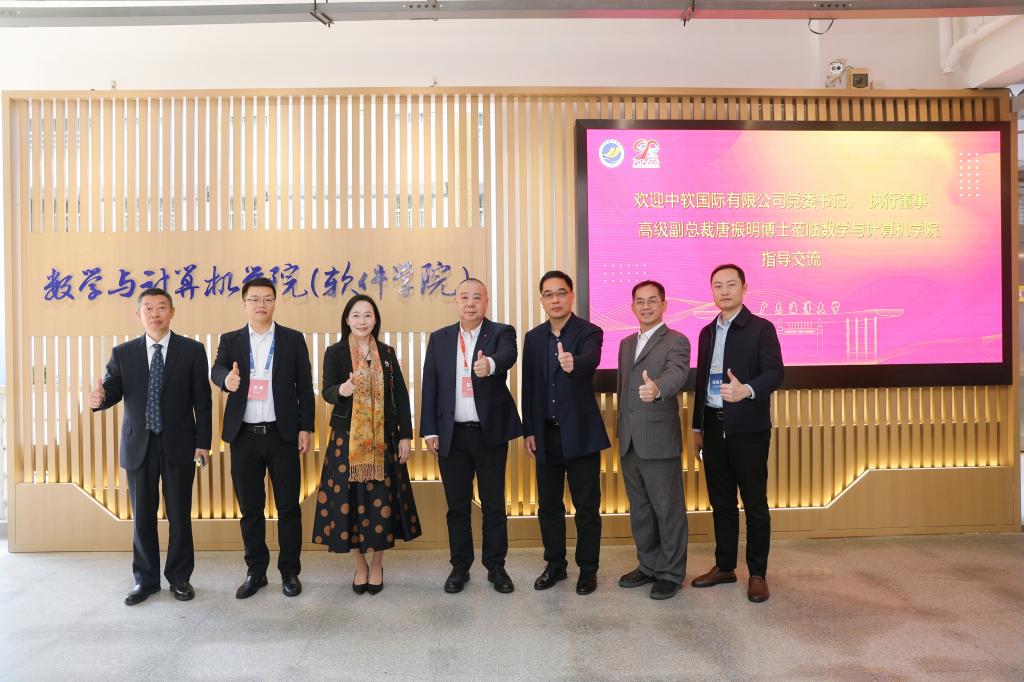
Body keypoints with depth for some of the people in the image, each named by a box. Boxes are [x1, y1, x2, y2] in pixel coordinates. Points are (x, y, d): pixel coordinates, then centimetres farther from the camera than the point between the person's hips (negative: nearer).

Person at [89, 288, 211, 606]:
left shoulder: (192, 350, -1)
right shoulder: (122, 353, 6)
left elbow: (202, 400, -2)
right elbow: (112, 390, 2)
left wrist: (203, 443, -7)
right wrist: (99, 398, -23)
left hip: (179, 445, -2)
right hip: (138, 446, 2)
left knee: (179, 515, 7)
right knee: (142, 516, 10)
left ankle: (179, 576, 22)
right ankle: (146, 579, 25)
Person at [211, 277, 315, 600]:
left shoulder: (293, 340, 4)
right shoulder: (230, 340, 8)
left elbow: (304, 387, 3)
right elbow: (217, 370, -8)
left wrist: (306, 428, -3)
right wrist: (227, 378, -32)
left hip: (282, 434, -1)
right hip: (244, 436, 2)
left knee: (288, 506, 4)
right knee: (250, 507, 10)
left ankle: (290, 570, 17)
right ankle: (256, 571, 24)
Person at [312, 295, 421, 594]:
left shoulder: (387, 353, 7)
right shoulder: (334, 352, 2)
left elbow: (401, 396, 5)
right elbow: (327, 391, -10)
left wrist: (405, 436, -1)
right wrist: (341, 390, -34)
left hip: (383, 439, 1)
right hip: (347, 439, -1)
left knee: (381, 499, 3)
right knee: (351, 499, 4)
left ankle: (377, 564, 20)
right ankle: (360, 565, 22)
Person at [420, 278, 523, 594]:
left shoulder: (501, 332, -2)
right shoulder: (439, 338, 7)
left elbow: (508, 355, -26)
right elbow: (429, 386, 6)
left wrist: (490, 364, -48)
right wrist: (429, 430, 0)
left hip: (491, 432, -2)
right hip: (452, 435, 2)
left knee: (494, 505, 7)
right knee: (457, 505, 11)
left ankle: (496, 567, 22)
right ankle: (460, 567, 25)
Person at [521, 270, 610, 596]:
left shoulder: (589, 332, -7)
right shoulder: (534, 337, 8)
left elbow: (590, 360, -30)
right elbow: (528, 386, 9)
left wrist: (573, 363, -53)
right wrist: (529, 430, 5)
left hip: (580, 433, -4)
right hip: (545, 434, 4)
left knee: (587, 507, 5)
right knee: (548, 505, 13)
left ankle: (588, 569, 21)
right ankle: (555, 565, 29)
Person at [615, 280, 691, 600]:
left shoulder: (676, 342, -6)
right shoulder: (626, 343, 15)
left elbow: (676, 373, -27)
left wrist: (657, 389, -49)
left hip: (660, 442, -6)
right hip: (629, 443, 7)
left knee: (669, 510, 4)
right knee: (639, 509, 16)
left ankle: (671, 573, 18)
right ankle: (648, 566, 31)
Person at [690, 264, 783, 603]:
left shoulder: (761, 328, -4)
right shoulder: (707, 331, 13)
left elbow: (775, 372, -15)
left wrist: (747, 390, -35)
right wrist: (698, 426, 15)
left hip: (748, 429, -5)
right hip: (714, 427, 5)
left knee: (754, 503, 3)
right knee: (721, 502, 13)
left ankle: (757, 573, 16)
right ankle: (724, 566, 26)